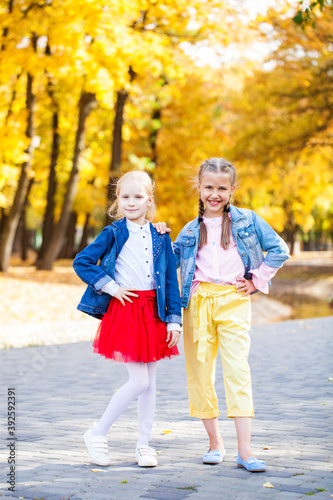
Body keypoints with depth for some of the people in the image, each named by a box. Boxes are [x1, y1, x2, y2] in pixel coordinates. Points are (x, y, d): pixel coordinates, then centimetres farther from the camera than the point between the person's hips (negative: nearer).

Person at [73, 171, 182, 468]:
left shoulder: (161, 238, 7)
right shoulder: (113, 234, 0)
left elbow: (171, 281, 7)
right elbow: (81, 262, -2)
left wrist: (174, 320, 2)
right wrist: (109, 286, -9)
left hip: (153, 313, 4)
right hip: (124, 310, -4)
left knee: (150, 382, 7)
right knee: (139, 381, -9)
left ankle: (144, 444, 18)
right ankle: (98, 434, 7)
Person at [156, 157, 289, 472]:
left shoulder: (247, 220, 7)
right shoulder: (191, 230, 14)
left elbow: (278, 250, 8)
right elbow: (172, 262, 12)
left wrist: (257, 280, 4)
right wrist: (161, 239, 0)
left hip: (234, 300, -3)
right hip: (198, 301, 3)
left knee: (237, 368, -11)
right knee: (200, 368, 3)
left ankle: (245, 450, -12)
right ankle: (215, 443, 17)